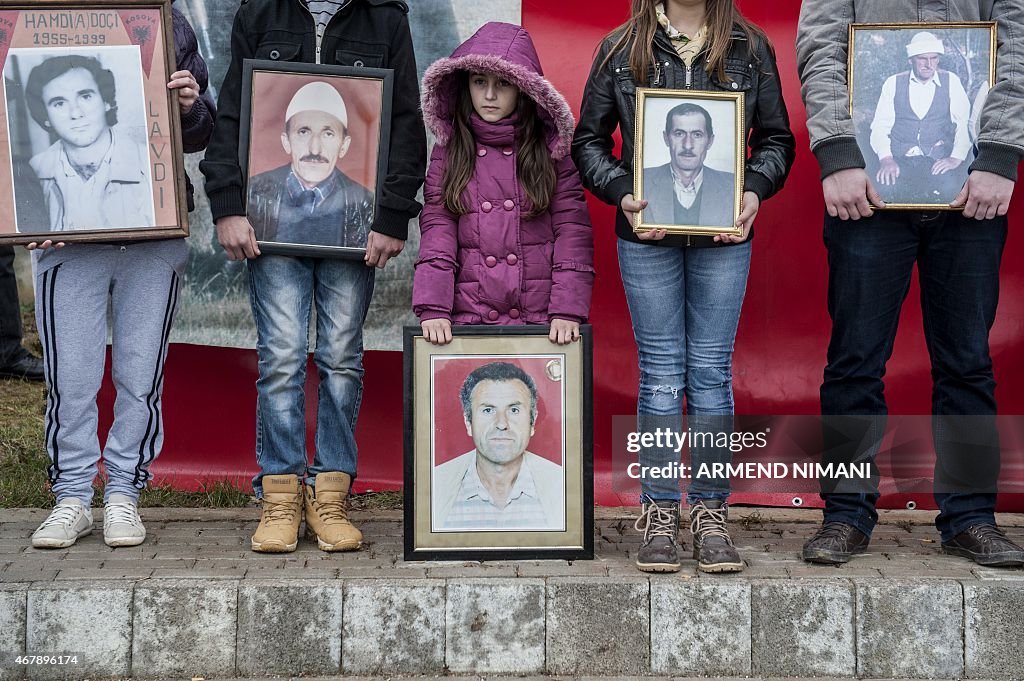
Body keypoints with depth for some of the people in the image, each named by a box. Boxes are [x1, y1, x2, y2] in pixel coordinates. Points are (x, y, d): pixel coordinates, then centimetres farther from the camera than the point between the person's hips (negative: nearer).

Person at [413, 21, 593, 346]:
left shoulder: (551, 151, 5)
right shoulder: (448, 152, 7)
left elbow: (572, 231, -2)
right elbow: (437, 234, -1)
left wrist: (567, 311, -13)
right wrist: (432, 310, -14)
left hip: (540, 323, -1)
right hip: (468, 317, 1)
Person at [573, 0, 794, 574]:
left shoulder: (751, 48, 7)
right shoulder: (622, 49, 5)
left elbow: (776, 138, 11)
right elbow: (589, 140, 7)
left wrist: (755, 191, -7)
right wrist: (621, 193, -9)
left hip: (724, 234, 1)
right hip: (647, 234, 0)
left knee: (712, 371, 4)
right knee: (661, 374, 3)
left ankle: (711, 513, 12)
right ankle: (659, 514, 10)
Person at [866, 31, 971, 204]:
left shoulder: (951, 81, 8)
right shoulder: (893, 83, 9)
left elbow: (964, 123, 2)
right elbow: (880, 126, 4)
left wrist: (956, 157, -16)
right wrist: (886, 158, -16)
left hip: (939, 161, 0)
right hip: (900, 159, 0)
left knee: (950, 187, -33)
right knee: (887, 188, -33)